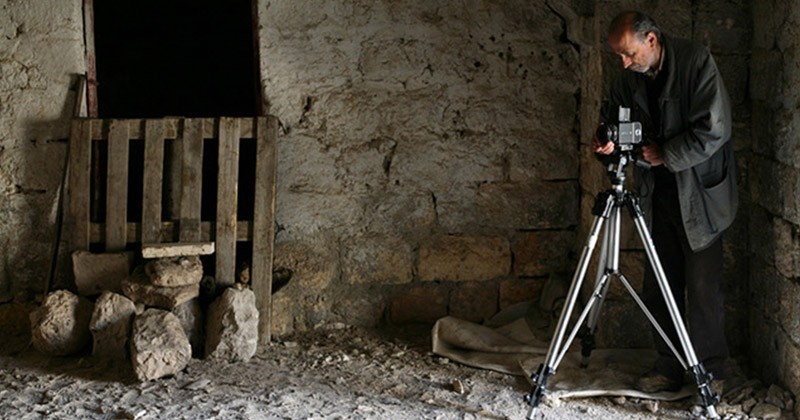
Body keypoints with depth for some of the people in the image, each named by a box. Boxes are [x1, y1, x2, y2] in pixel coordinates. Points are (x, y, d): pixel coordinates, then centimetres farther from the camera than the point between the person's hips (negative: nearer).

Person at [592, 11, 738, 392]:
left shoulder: (696, 61, -15)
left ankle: (709, 373, 6)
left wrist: (664, 154, -19)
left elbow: (714, 128, -20)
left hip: (700, 191, -6)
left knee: (703, 285, -4)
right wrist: (606, 141, -11)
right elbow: (613, 116, 12)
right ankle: (670, 367, 16)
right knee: (660, 284, 6)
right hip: (658, 191, 6)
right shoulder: (629, 78, 2)